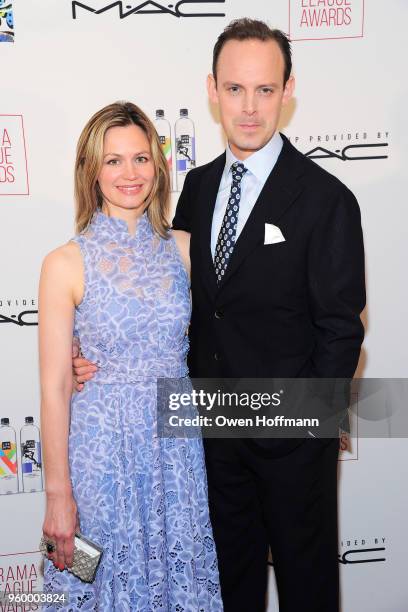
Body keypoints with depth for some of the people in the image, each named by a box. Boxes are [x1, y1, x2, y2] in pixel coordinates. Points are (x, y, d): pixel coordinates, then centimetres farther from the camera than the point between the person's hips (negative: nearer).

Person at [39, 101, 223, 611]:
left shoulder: (183, 248, 0)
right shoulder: (66, 264, -10)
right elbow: (54, 387, -10)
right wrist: (57, 495, -8)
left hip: (177, 442, 3)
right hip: (103, 446, -3)